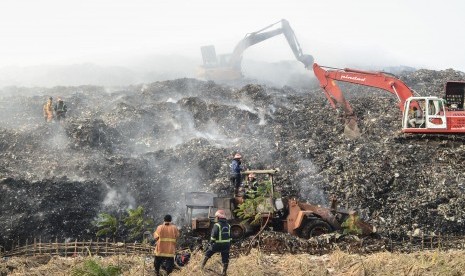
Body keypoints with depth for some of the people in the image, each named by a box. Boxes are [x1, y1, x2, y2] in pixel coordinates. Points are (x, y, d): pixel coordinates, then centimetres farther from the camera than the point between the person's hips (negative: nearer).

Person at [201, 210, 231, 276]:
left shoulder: (217, 225, -13)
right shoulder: (228, 225, 8)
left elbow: (213, 235, -17)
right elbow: (230, 236, 13)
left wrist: (211, 243, -7)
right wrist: (229, 245, 19)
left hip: (217, 244, -5)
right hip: (226, 245, 5)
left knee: (208, 253, 15)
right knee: (225, 259, 9)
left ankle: (202, 265, 20)